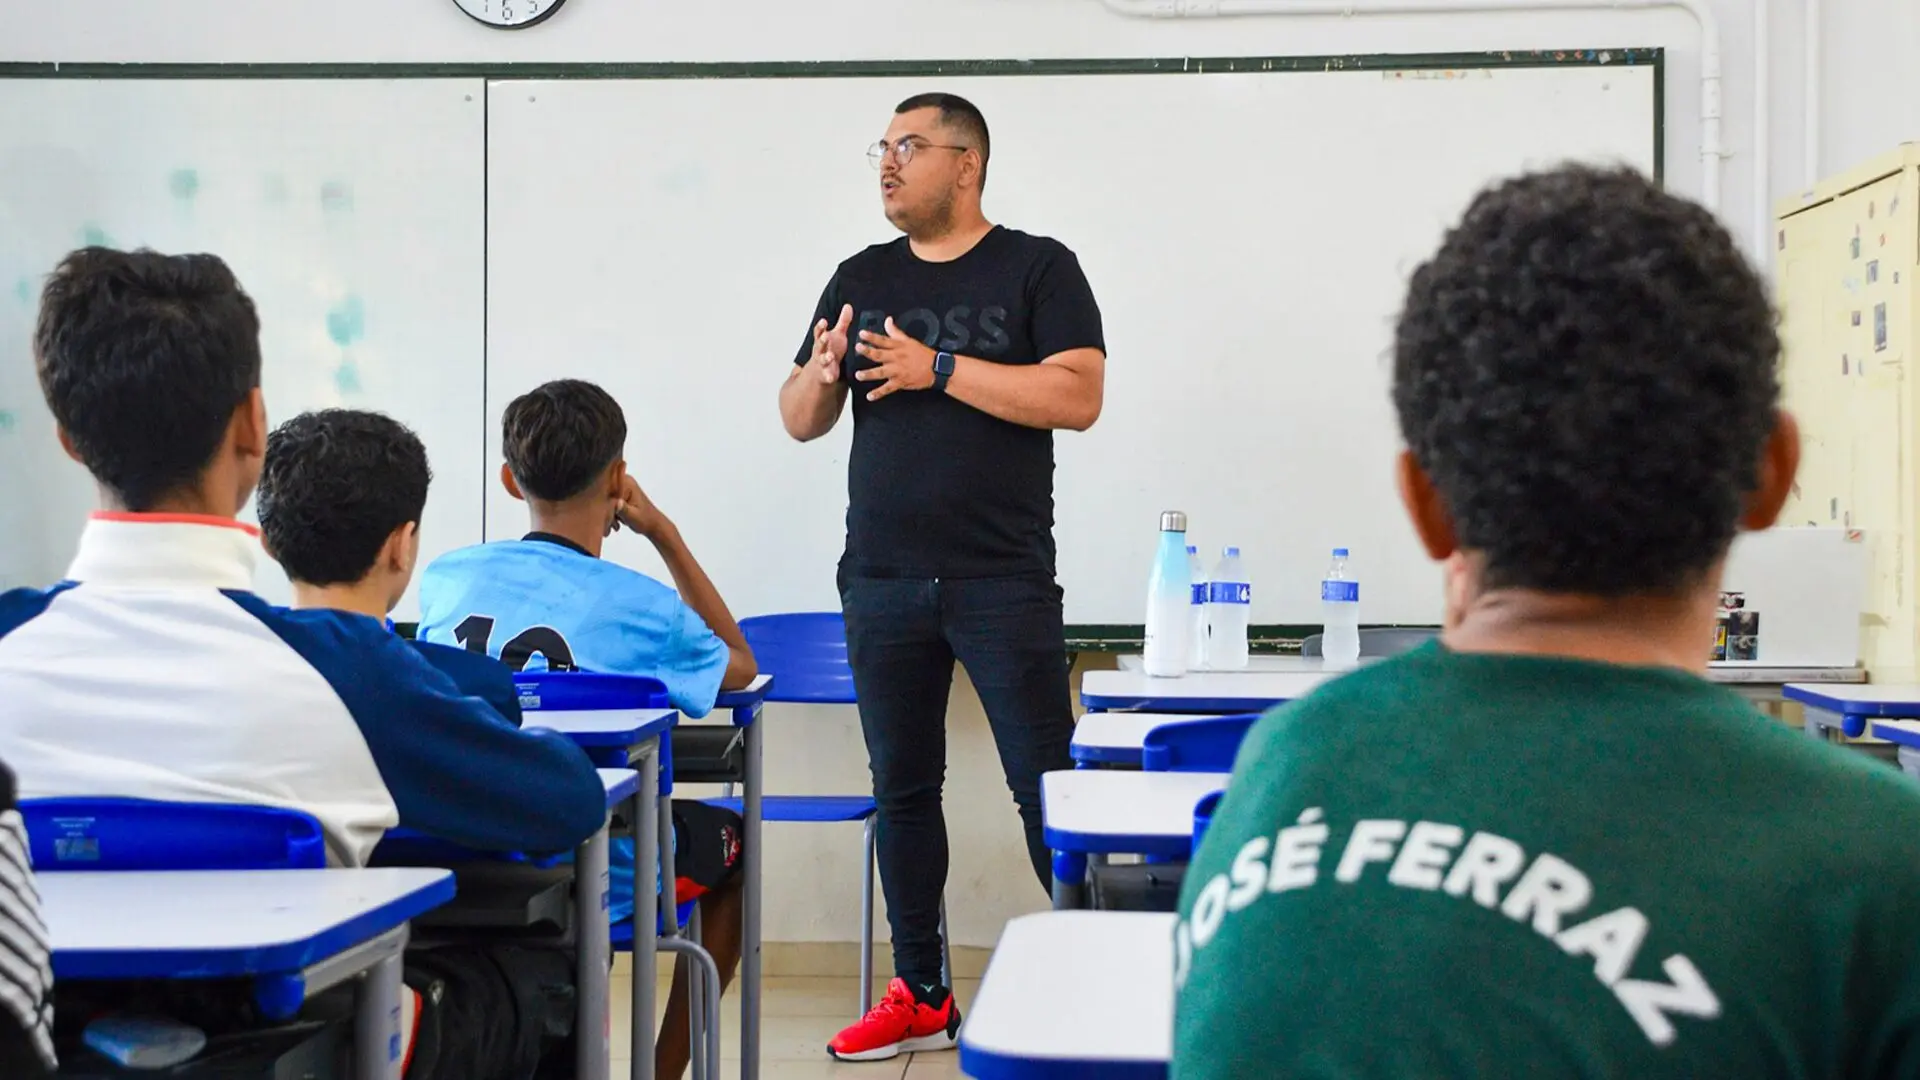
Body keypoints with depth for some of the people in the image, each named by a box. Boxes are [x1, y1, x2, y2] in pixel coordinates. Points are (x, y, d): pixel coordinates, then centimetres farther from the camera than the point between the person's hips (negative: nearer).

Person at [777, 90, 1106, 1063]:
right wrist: (822, 372, -9)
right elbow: (800, 421, 14)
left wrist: (939, 368, -16)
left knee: (1044, 785, -2)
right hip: (882, 581, 5)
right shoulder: (860, 278, 12)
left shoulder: (1037, 267, 0)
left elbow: (1078, 398, -13)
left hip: (1004, 582, -4)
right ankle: (919, 996, 21)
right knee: (902, 789, 10)